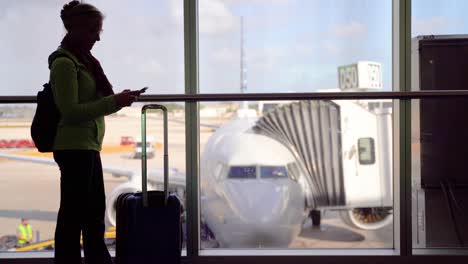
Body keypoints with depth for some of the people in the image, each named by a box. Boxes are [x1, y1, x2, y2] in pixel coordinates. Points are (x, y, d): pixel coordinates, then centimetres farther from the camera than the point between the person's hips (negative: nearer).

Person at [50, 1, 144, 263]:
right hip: (74, 147, -10)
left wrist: (118, 98, 7)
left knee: (95, 210, 18)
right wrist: (114, 102, -22)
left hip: (87, 146, 10)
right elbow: (70, 111, -20)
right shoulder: (64, 62, -13)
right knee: (73, 214, -3)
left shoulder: (83, 59, 15)